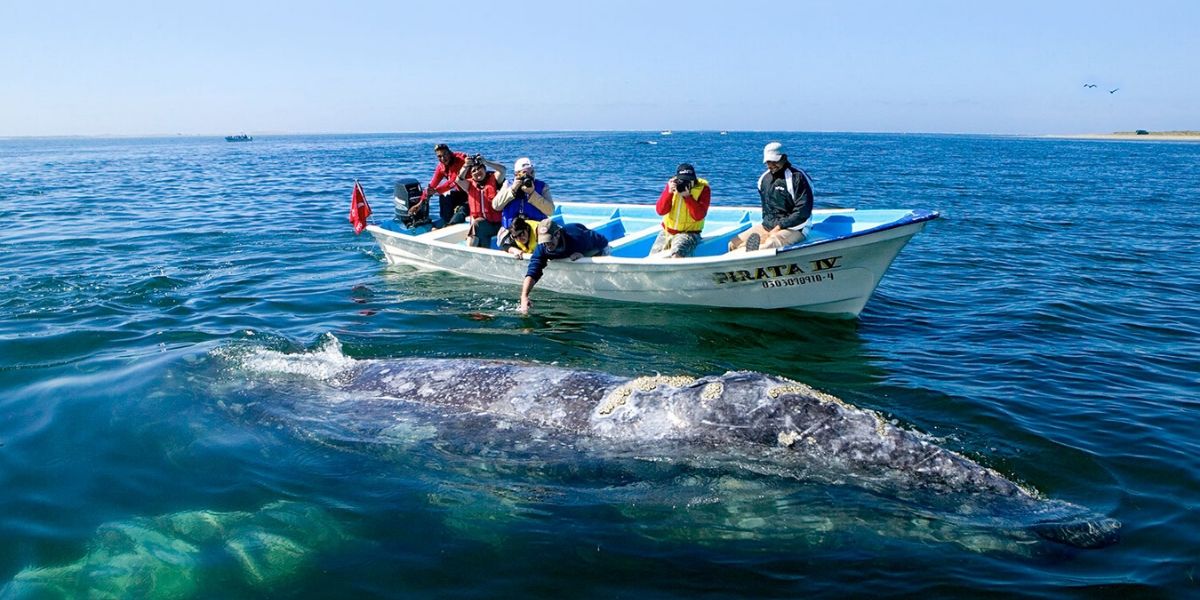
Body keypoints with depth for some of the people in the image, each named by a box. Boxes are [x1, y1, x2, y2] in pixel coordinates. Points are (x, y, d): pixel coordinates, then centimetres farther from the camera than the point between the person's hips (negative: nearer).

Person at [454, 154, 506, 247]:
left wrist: (486, 162, -28)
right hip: (480, 223, 4)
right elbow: (458, 180, -7)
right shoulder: (470, 184, 14)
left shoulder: (493, 179, 5)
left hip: (496, 223, -4)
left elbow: (502, 169, -15)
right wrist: (466, 167, -26)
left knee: (476, 225, -30)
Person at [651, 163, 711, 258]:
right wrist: (669, 192, -21)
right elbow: (660, 211, -8)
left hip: (688, 233, -4)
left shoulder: (703, 188, -9)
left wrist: (687, 196, -26)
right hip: (667, 231, 4)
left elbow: (699, 216, -19)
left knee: (676, 256, -32)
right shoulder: (672, 184, 0)